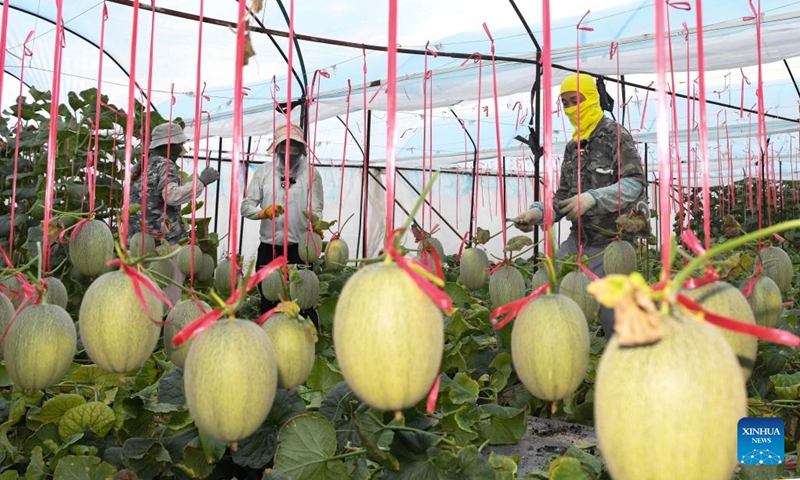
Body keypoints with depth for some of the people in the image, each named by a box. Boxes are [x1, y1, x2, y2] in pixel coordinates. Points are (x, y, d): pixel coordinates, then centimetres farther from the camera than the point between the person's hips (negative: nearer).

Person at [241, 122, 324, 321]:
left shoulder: (311, 174, 1)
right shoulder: (264, 171, 7)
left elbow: (316, 208, -6)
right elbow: (246, 206, 4)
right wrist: (263, 212, -17)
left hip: (299, 247, -2)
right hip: (268, 247, 2)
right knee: (267, 299, 12)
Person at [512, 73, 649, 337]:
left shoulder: (615, 135, -7)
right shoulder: (572, 147, 14)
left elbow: (635, 184, -18)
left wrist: (593, 198, -31)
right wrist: (539, 212, -4)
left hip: (611, 241, -7)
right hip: (579, 239, 7)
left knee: (612, 314, -4)